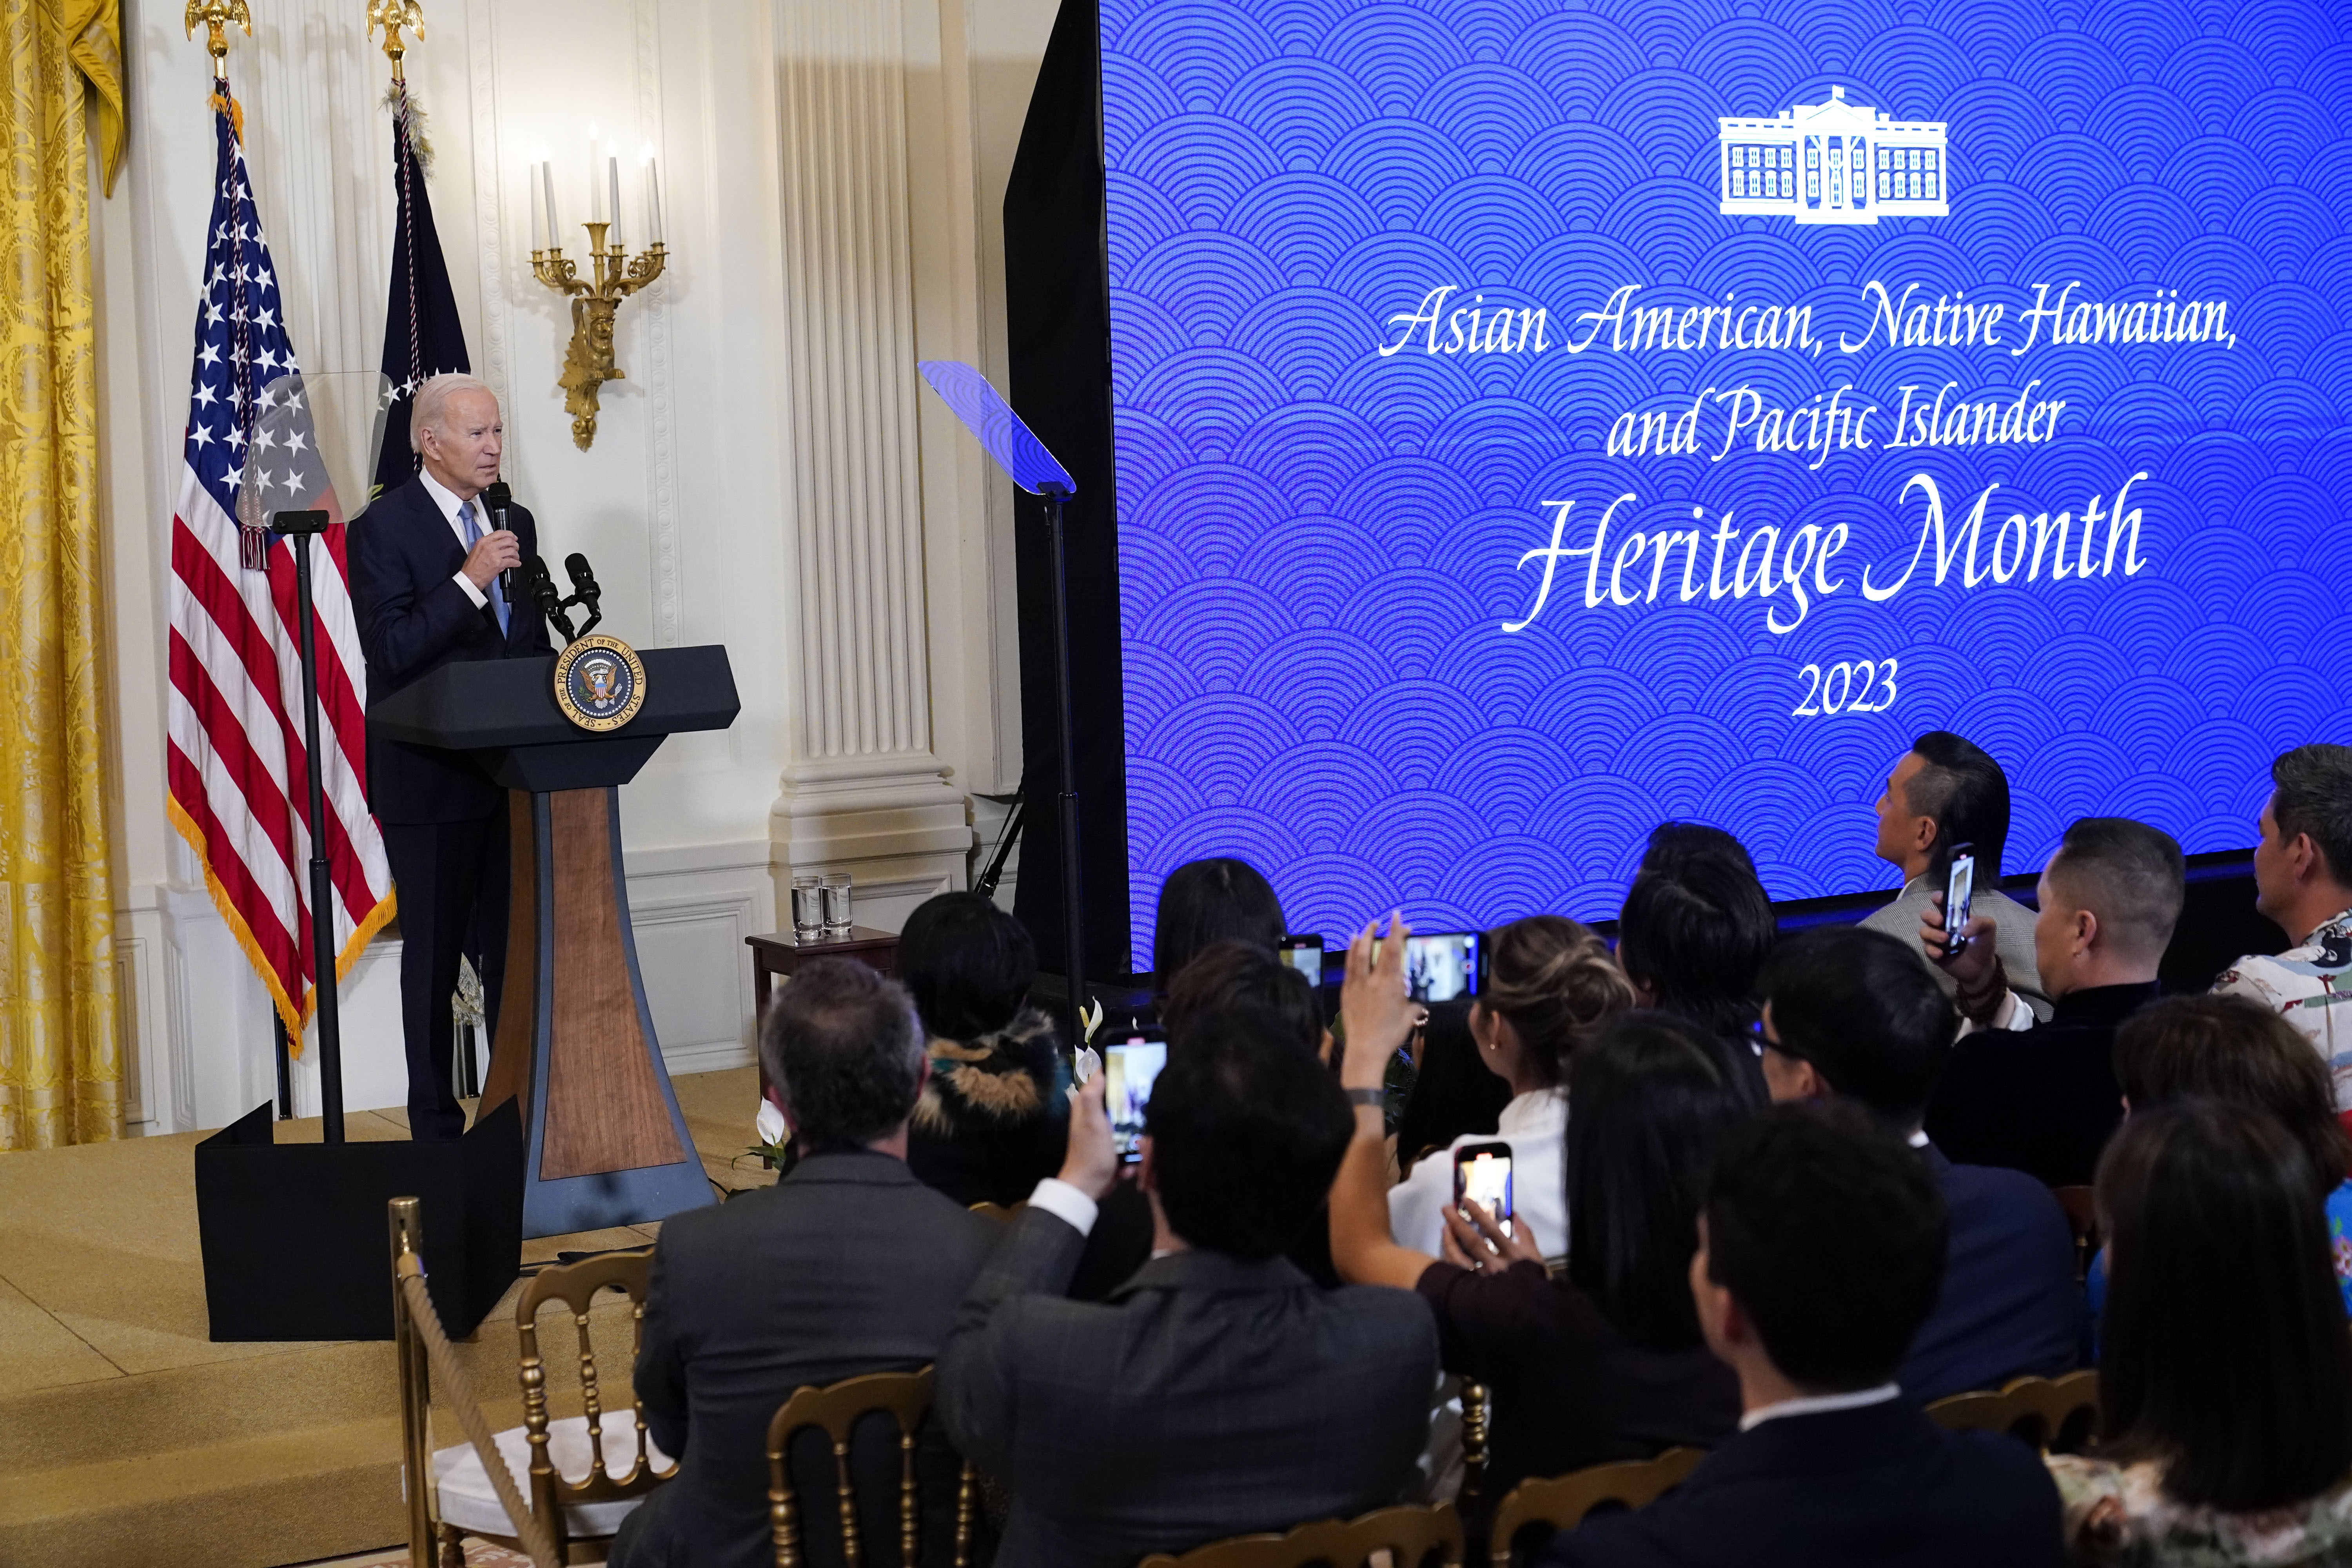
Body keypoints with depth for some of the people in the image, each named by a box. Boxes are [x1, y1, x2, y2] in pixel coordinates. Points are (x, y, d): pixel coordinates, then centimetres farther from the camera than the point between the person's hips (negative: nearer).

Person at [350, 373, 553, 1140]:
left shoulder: (515, 523, 12)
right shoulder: (384, 527, -8)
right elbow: (390, 652, -18)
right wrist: (468, 580, -23)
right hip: (431, 780, -5)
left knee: (515, 949, 8)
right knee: (435, 955, 4)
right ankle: (436, 1126, 13)